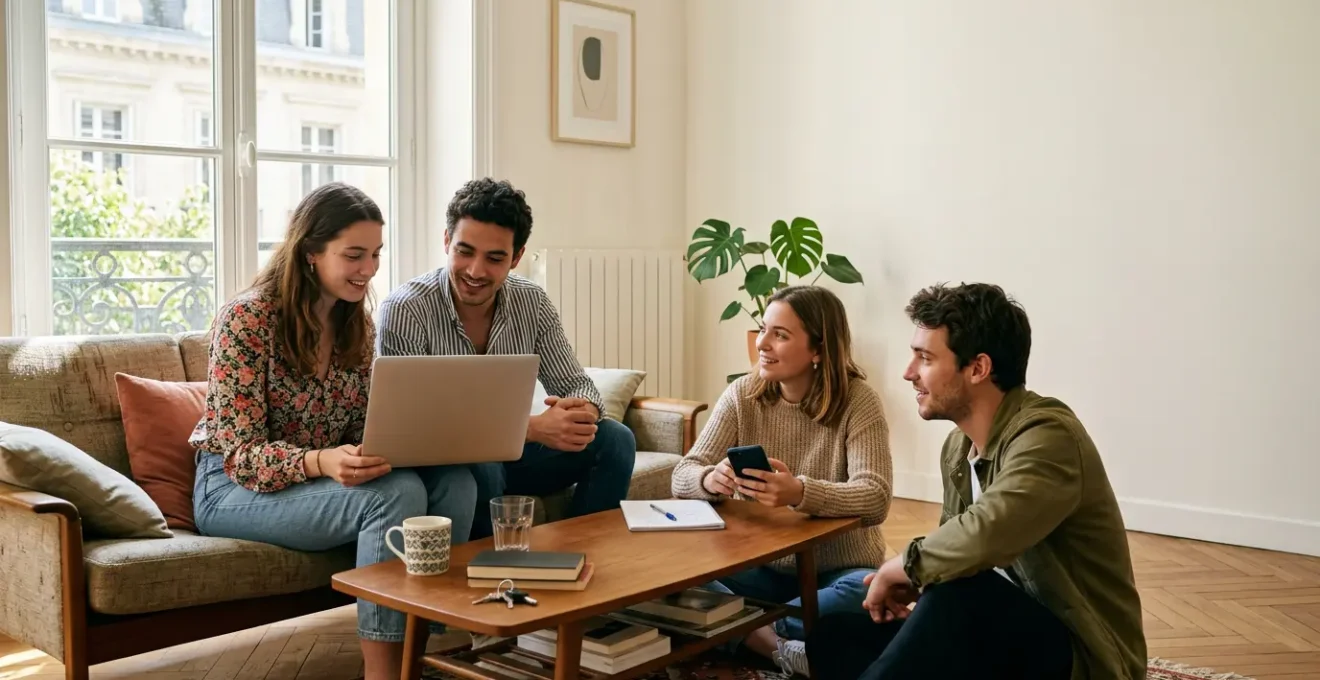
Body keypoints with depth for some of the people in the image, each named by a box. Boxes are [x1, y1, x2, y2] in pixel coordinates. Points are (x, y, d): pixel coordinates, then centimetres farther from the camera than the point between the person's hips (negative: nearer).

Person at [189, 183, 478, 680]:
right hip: (237, 486, -6)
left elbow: (362, 429, 5)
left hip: (326, 475, 6)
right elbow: (241, 454, -20)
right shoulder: (247, 318, -18)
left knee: (453, 481, -20)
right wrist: (321, 462, -39)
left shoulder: (356, 324, 3)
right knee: (396, 494, -32)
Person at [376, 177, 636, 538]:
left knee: (615, 439, -11)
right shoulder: (404, 310, -19)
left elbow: (575, 385, 0)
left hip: (509, 454, 5)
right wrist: (534, 428, -34)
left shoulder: (532, 303, -4)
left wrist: (583, 413, -27)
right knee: (478, 465, -36)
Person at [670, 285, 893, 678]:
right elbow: (683, 476, -9)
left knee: (869, 593, -36)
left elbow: (875, 499, -26)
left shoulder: (857, 401, -13)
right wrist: (710, 479, -35)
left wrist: (800, 493, -46)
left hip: (836, 572, -2)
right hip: (761, 566, 2)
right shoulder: (743, 395, -4)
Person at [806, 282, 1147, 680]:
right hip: (1004, 632, 9)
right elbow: (953, 547, 14)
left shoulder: (1046, 435, -23)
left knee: (960, 591, -36)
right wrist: (913, 587, -8)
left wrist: (902, 566, -20)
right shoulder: (958, 447, 4)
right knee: (834, 633, 1)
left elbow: (985, 537, -40)